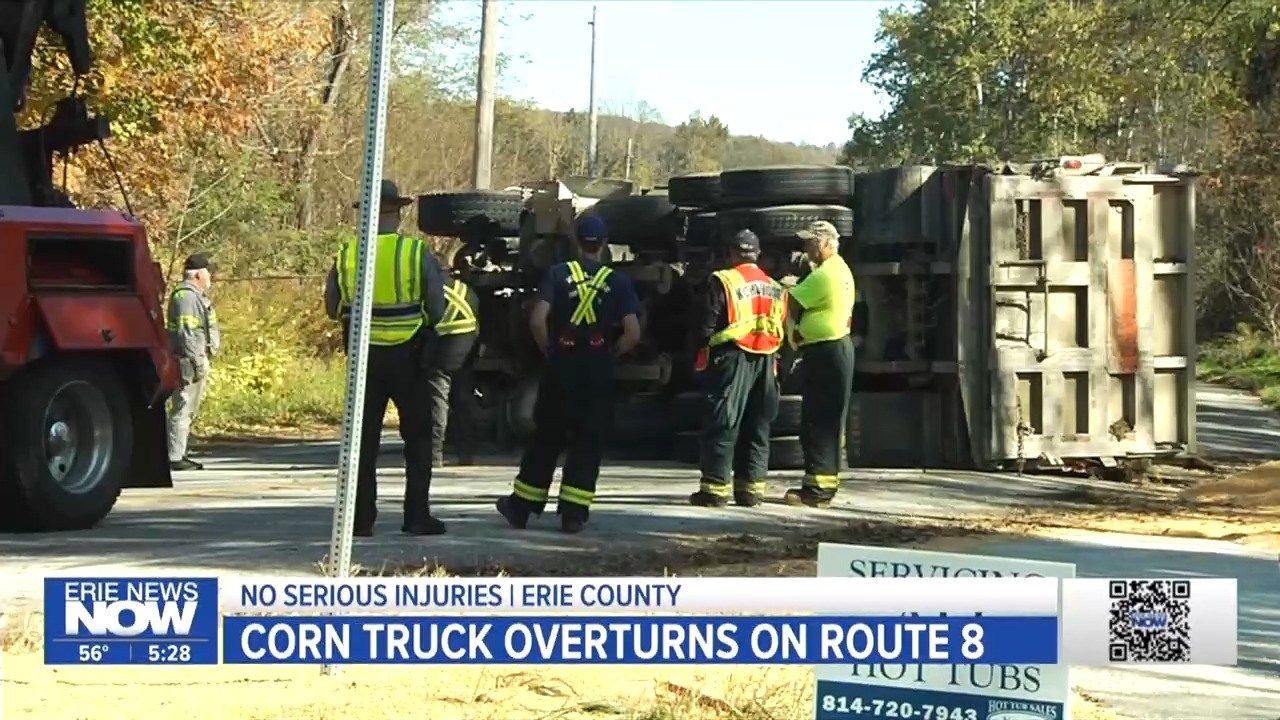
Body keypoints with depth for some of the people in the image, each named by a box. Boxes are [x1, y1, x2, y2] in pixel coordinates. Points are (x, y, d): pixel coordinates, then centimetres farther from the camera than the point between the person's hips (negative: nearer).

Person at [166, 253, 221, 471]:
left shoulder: (197, 295, 20)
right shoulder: (186, 295, -14)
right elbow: (186, 331, -20)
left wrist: (205, 360, 21)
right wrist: (197, 360, -22)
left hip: (200, 359, 11)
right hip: (190, 361, -11)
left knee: (189, 411, 14)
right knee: (183, 409, -10)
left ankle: (180, 454, 20)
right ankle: (175, 457, -10)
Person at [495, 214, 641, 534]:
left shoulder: (558, 274, -1)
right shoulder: (618, 282, 0)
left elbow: (537, 320, -11)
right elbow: (632, 333, -8)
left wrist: (548, 349, 4)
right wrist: (609, 354, 8)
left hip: (560, 366, 1)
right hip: (598, 372, -1)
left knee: (546, 438, 11)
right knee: (587, 443, 6)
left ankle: (521, 507, 16)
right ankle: (574, 513, 3)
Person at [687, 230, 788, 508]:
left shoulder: (722, 282, -6)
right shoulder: (775, 287, 13)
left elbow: (708, 327, -10)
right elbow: (782, 330, 14)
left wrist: (703, 357, 0)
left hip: (731, 357, -5)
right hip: (765, 360, 5)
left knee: (722, 423, -2)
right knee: (757, 426, 11)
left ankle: (715, 487, -5)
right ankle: (752, 487, 12)